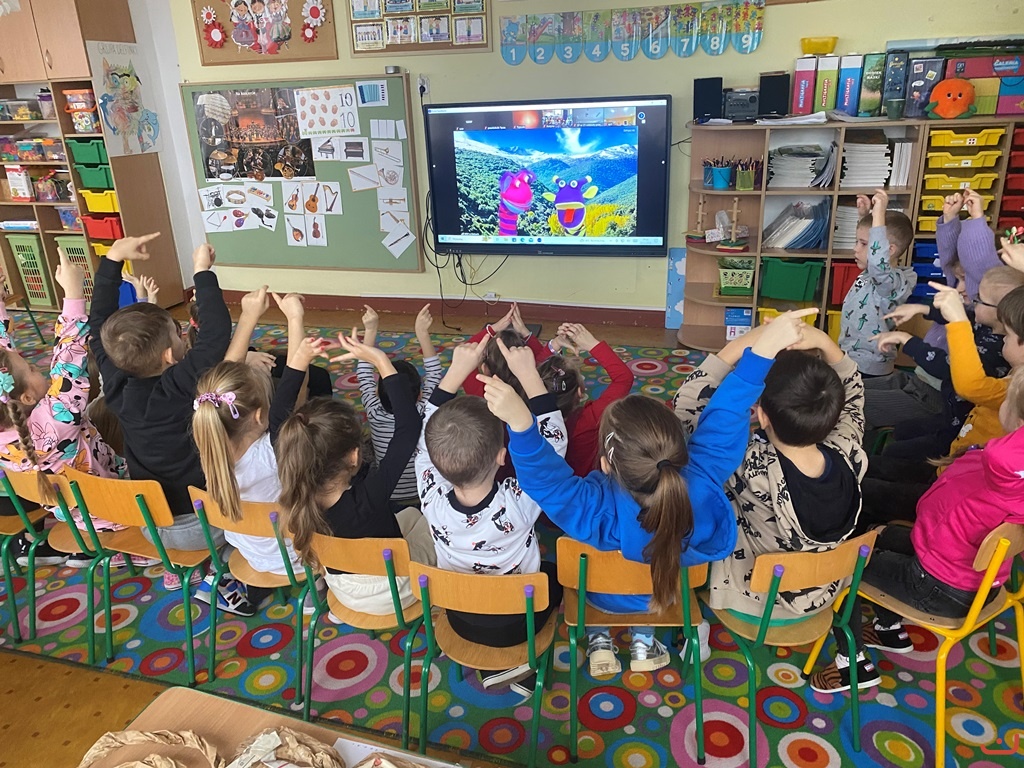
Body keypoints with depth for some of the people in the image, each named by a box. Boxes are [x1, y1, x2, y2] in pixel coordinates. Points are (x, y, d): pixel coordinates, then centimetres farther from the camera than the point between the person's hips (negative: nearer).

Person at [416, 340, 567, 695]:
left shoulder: (433, 499, -32)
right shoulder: (518, 503, -38)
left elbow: (430, 432, -15)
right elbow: (554, 441, -24)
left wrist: (457, 370, -17)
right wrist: (528, 373, -25)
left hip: (461, 621, 2)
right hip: (517, 623, -2)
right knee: (555, 573, 27)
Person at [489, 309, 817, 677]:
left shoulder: (597, 512, -47)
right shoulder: (702, 484, -40)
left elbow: (544, 474, -50)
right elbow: (724, 417, -32)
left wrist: (520, 422, -69)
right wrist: (762, 349, -34)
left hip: (604, 596, -2)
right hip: (667, 591, 2)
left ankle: (599, 640, 33)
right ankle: (644, 640, 38)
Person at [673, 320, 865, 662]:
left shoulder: (753, 469, -40)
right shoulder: (850, 458, -27)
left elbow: (688, 407, -27)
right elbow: (852, 394, -6)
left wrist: (735, 350, -30)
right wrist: (825, 344, -20)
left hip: (751, 600, -4)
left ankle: (697, 631, 29)